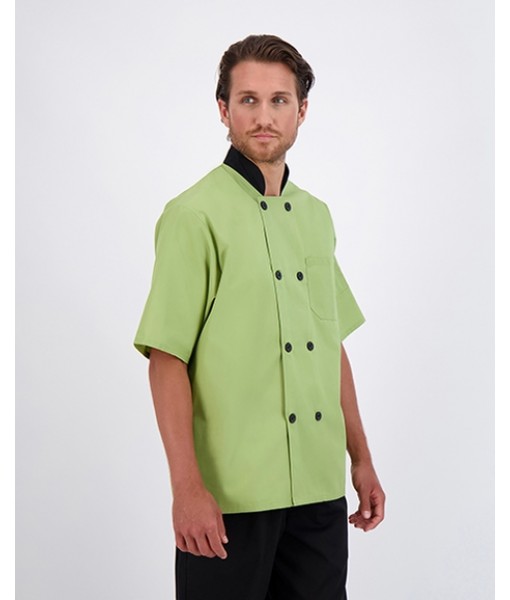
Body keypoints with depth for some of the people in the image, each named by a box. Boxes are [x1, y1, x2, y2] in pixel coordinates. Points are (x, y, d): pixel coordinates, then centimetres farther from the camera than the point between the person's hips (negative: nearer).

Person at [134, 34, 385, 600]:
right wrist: (185, 485, -18)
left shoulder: (316, 215, 12)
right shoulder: (194, 215, -9)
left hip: (320, 489, 6)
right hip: (231, 494, -6)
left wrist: (361, 458, 15)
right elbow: (167, 359, -13)